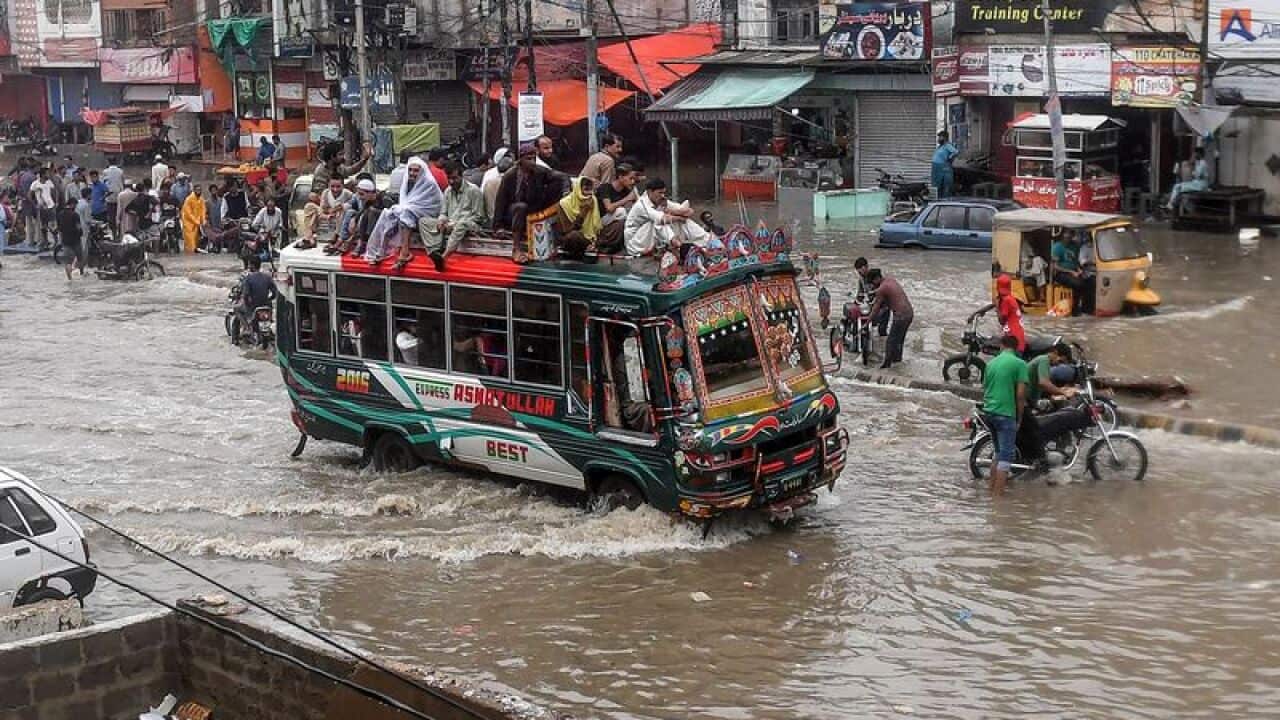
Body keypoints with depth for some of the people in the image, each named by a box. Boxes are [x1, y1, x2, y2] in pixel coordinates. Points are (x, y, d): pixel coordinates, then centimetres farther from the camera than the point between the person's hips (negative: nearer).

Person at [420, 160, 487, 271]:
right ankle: (434, 252, -38)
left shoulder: (473, 190, -5)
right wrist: (442, 221, -7)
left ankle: (444, 256, -57)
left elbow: (478, 216, -8)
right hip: (449, 225, 6)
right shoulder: (448, 191, 15)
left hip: (468, 225, -6)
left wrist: (454, 224, -15)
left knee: (462, 224, -43)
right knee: (423, 221, -14)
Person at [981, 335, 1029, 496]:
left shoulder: (991, 363, 12)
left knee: (999, 453, 20)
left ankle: (992, 489, 21)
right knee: (1006, 456, -3)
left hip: (989, 412, 7)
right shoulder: (1019, 364, -7)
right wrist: (1019, 418, -1)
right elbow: (1020, 394, -11)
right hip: (1006, 413, -7)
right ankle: (998, 493, -8)